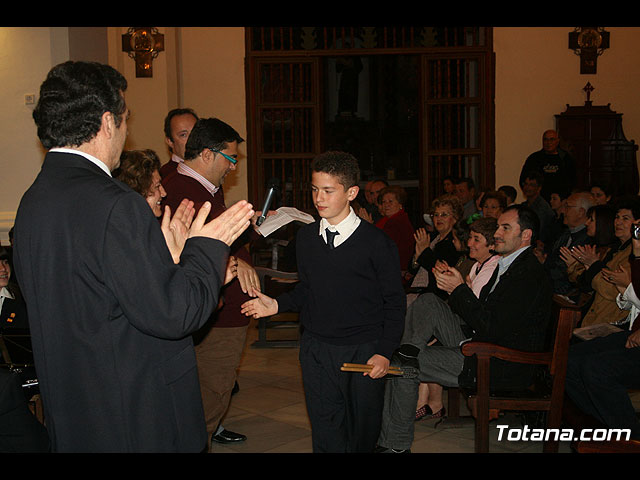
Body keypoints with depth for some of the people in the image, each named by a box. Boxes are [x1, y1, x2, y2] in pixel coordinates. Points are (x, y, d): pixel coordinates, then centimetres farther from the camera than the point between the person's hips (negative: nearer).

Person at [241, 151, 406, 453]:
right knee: (325, 432, 3)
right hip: (316, 349, 3)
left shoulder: (376, 243, -6)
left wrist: (384, 352, -10)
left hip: (364, 350, -3)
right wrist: (277, 305, 0)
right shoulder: (306, 238, 6)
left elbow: (394, 303, -3)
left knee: (363, 432, 8)